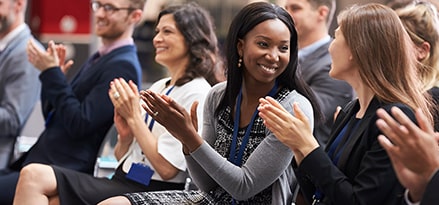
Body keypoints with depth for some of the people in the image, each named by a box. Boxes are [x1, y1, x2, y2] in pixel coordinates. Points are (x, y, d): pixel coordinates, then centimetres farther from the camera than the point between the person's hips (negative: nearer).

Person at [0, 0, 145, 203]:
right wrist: (51, 72, 3)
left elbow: (79, 124, -18)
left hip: (65, 172, -9)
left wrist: (52, 73, -13)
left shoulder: (123, 66, -11)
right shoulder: (98, 59, 19)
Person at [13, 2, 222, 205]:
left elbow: (167, 168, -15)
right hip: (123, 180, 8)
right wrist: (125, 135, -2)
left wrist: (134, 117, -10)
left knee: (34, 176, -21)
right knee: (32, 174, -14)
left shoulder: (196, 93, -7)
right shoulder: (157, 87, 18)